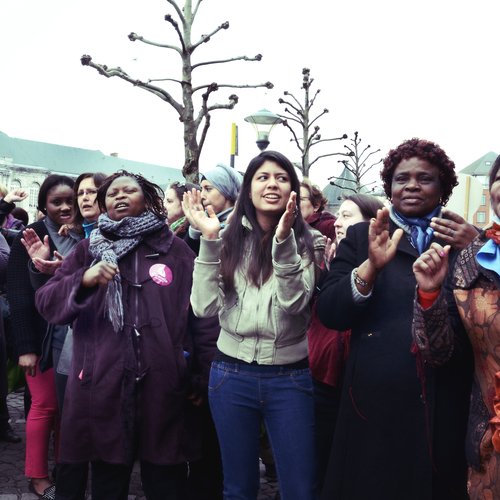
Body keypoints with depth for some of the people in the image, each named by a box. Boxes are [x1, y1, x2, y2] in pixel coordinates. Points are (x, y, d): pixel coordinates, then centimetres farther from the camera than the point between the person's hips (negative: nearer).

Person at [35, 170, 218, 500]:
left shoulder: (177, 250, 6)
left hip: (163, 388, -1)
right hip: (103, 387, 1)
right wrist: (84, 280, -17)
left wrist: (203, 375, -1)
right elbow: (47, 304, 2)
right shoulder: (89, 250, 10)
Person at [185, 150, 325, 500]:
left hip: (290, 378, -1)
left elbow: (294, 303, -15)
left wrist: (284, 240, -23)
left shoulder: (308, 241, 0)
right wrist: (209, 240, -12)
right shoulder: (229, 239, 2)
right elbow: (205, 307, -7)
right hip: (232, 374, 1)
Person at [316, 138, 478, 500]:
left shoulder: (468, 241, 7)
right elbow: (330, 314, -5)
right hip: (376, 400, -1)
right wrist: (371, 265, -19)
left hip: (447, 402, 1)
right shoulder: (362, 237, 5)